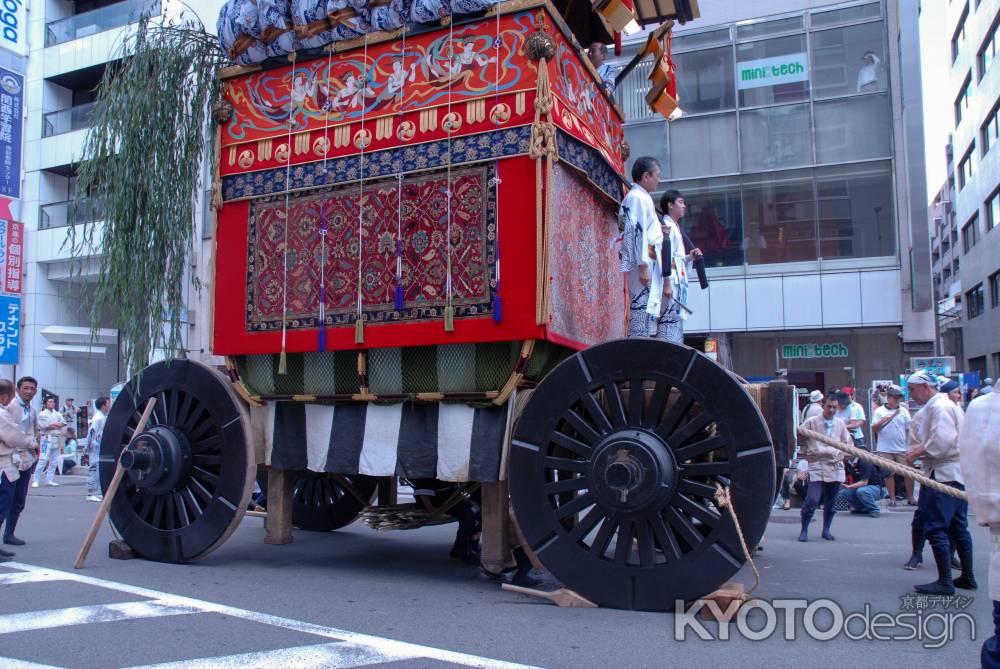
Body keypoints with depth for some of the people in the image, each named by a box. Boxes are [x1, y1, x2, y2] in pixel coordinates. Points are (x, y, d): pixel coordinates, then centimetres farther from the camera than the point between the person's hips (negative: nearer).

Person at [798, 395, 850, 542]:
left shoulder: (840, 424, 11)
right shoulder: (812, 422, -2)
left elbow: (847, 442, 22)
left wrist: (843, 454, 5)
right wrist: (806, 452, -6)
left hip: (835, 466, 4)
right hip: (817, 465, -4)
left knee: (831, 502, 10)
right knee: (812, 500, -12)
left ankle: (826, 530, 24)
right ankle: (804, 530, 1)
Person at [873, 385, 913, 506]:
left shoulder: (904, 411, 7)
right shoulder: (880, 411, 3)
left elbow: (909, 429, 8)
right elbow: (873, 429, 1)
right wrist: (882, 421, -16)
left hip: (902, 449, 1)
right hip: (885, 450, -1)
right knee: (889, 474, 5)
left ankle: (910, 498, 9)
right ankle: (892, 498, 14)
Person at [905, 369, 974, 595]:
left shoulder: (939, 407, -14)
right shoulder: (947, 404, 18)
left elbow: (942, 441, -24)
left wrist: (919, 452, -12)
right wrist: (921, 449, 11)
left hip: (943, 474, -11)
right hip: (957, 474, 11)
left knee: (936, 528, -7)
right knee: (958, 527, 15)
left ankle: (945, 582, -5)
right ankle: (967, 577, 23)